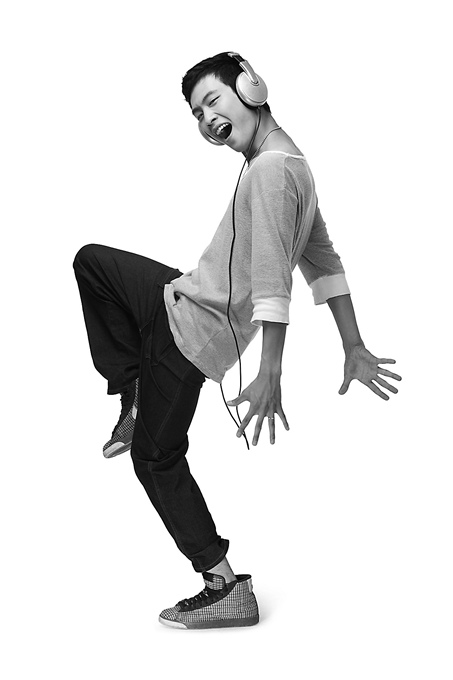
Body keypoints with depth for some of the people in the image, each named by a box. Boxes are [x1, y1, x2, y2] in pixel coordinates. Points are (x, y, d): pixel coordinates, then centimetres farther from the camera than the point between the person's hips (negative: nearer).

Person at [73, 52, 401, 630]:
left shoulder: (271, 169, -22)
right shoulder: (292, 162, 9)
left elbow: (273, 281, -28)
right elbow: (324, 262, 10)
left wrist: (269, 376, -30)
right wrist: (354, 350, 12)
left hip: (192, 328, -10)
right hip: (178, 299, 10)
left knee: (157, 455, 3)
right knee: (91, 260, 24)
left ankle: (228, 587, 8)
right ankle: (137, 401, 18)